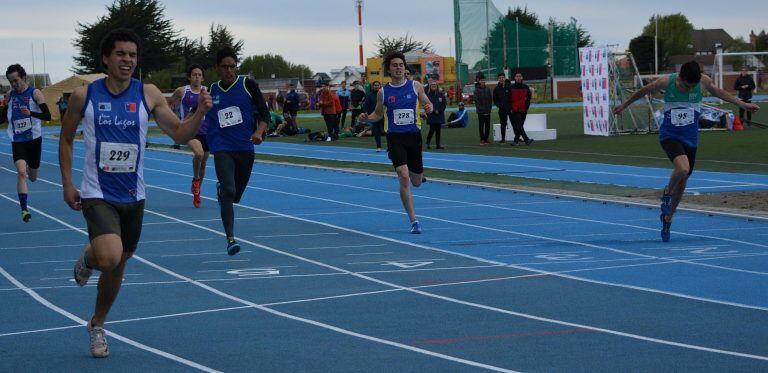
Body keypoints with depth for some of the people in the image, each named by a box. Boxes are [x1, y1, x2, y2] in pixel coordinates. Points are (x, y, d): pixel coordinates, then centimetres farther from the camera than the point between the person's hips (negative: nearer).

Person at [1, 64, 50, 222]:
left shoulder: (35, 93, -8)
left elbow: (47, 115, -18)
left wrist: (30, 113, -33)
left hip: (34, 139, -1)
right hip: (17, 141, 1)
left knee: (32, 177, 13)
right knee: (21, 173, -19)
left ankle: (30, 167, 52)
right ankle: (24, 210, -18)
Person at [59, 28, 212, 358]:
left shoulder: (148, 95, -3)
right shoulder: (84, 95, -6)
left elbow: (179, 134, -1)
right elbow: (66, 138, 7)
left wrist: (200, 113, -20)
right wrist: (67, 184, 1)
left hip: (132, 196, 3)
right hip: (97, 194, -3)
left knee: (118, 266, 14)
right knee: (109, 259, -26)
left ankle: (97, 325, 38)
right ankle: (88, 258, 12)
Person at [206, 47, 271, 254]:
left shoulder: (248, 85, 0)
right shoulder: (212, 90, 5)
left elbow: (264, 113, -2)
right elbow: (202, 116, 23)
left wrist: (259, 132, -18)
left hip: (245, 147, 1)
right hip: (222, 148, -1)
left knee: (235, 195, 13)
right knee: (229, 192, -19)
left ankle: (222, 189, 50)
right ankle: (230, 239, -20)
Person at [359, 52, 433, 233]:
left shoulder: (415, 86, 3)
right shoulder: (383, 92, 3)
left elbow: (427, 104, 11)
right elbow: (378, 114, 14)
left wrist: (429, 108, -13)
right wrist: (367, 118, -6)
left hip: (414, 135, 2)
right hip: (394, 137, -2)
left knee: (417, 182, 11)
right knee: (404, 177, -18)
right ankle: (413, 221, -11)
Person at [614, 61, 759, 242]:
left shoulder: (704, 81, -10)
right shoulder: (665, 82, -17)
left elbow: (718, 92, 12)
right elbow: (644, 91, 2)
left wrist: (742, 104, 20)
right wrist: (624, 105, 15)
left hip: (690, 138, 3)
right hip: (670, 135, -3)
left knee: (682, 181, 10)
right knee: (683, 168, -30)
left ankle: (667, 218, 30)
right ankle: (667, 193, 2)